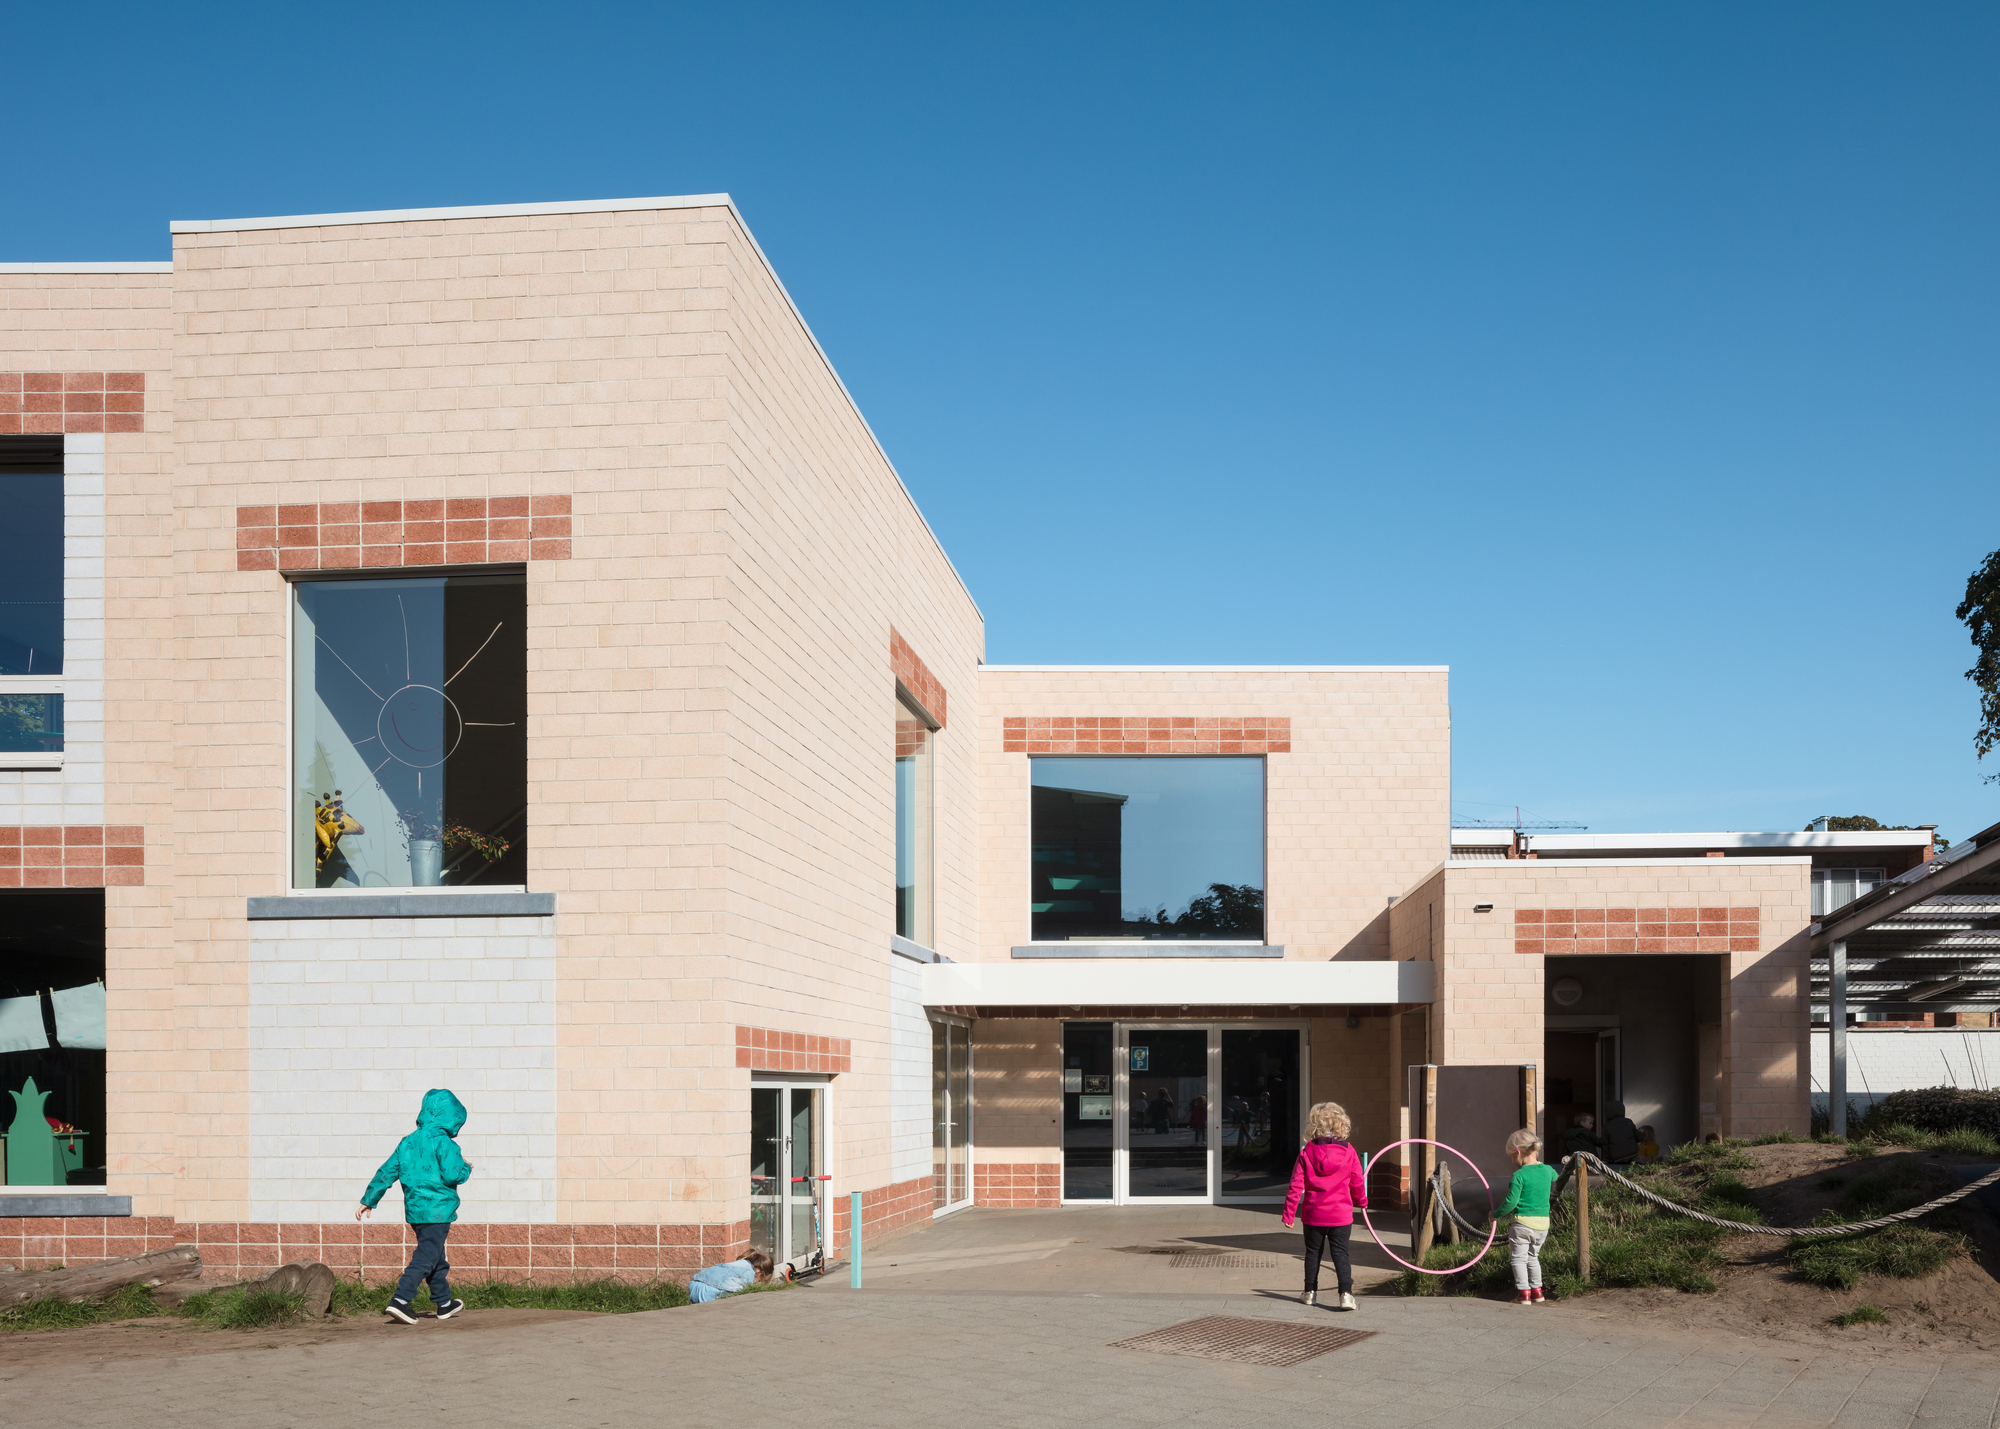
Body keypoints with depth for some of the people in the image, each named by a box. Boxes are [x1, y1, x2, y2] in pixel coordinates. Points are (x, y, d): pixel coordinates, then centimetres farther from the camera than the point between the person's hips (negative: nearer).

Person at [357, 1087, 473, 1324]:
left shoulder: (408, 1142, 10)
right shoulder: (443, 1142, -12)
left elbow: (386, 1173, 11)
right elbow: (452, 1175, -20)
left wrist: (369, 1200, 17)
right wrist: (466, 1168, 2)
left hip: (414, 1210, 8)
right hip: (437, 1209, -8)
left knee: (437, 1258, 20)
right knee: (425, 1257, -8)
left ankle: (444, 1303, 30)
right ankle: (400, 1300, -20)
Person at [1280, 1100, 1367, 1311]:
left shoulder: (1307, 1152, -6)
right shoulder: (1348, 1152, -6)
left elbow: (1296, 1185, -6)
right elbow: (1357, 1183, 3)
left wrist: (1289, 1212, 0)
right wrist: (1362, 1200, 24)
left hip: (1313, 1214, 1)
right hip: (1341, 1214, -1)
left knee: (1313, 1252, 15)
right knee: (1340, 1253, 4)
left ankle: (1310, 1292, 24)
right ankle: (1346, 1292, -11)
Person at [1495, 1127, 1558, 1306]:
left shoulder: (1519, 1175, -15)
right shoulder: (1547, 1171, 4)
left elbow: (1511, 1202, -16)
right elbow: (1555, 1177, 30)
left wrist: (1496, 1214, -2)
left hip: (1523, 1222, -6)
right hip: (1543, 1223, 6)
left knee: (1519, 1258, 5)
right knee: (1533, 1257, 22)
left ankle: (1524, 1292, 0)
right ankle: (1537, 1290, 24)